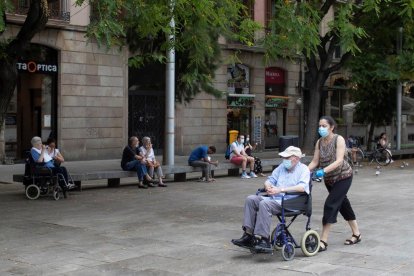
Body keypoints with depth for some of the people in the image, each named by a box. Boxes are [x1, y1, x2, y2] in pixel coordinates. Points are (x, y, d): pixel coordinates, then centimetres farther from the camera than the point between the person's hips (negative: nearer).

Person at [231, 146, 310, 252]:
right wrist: (268, 186, -6)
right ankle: (248, 235, -15)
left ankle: (264, 240, -31)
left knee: (264, 203, -32)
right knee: (251, 199, -12)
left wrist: (281, 189, -26)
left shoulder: (303, 169, -1)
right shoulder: (282, 167, 22)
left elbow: (302, 187, -18)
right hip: (275, 199, 8)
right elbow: (270, 179, 21)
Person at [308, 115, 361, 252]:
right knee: (343, 204, 15)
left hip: (343, 176, -7)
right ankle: (356, 234, 30)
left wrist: (323, 171, -39)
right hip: (329, 179, 7)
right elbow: (315, 162, -3)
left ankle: (323, 240, -14)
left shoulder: (339, 139, -17)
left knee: (330, 205, -15)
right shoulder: (319, 142, 0)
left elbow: (339, 161, -27)